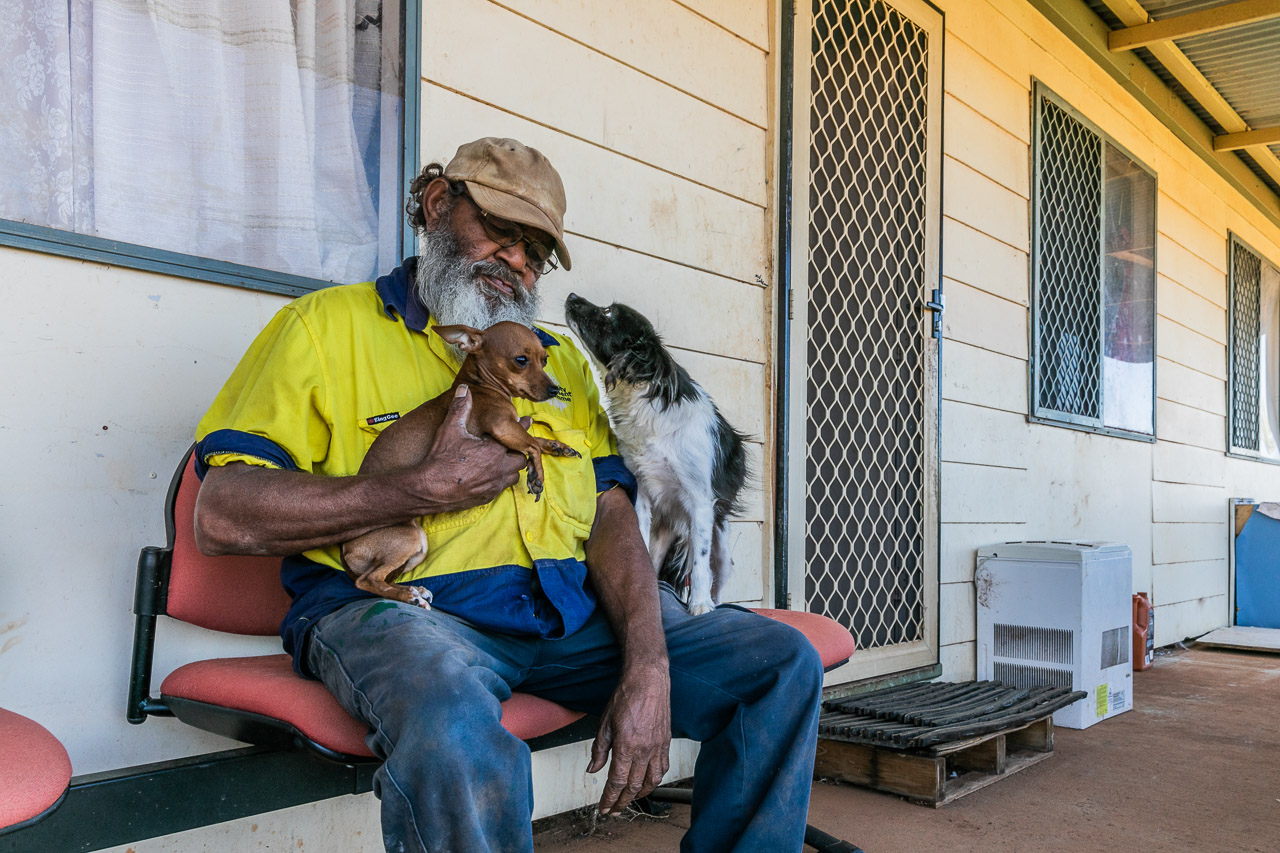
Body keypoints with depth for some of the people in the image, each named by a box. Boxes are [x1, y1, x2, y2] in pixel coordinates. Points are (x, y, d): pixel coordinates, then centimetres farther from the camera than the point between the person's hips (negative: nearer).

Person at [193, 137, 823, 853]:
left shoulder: (558, 356, 22)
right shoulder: (331, 324, 7)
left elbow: (613, 516, 9)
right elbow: (222, 516, -4)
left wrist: (648, 668, -9)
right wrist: (430, 490, -11)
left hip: (570, 606, 5)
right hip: (397, 606, -5)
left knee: (783, 662, -7)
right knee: (457, 737, -39)